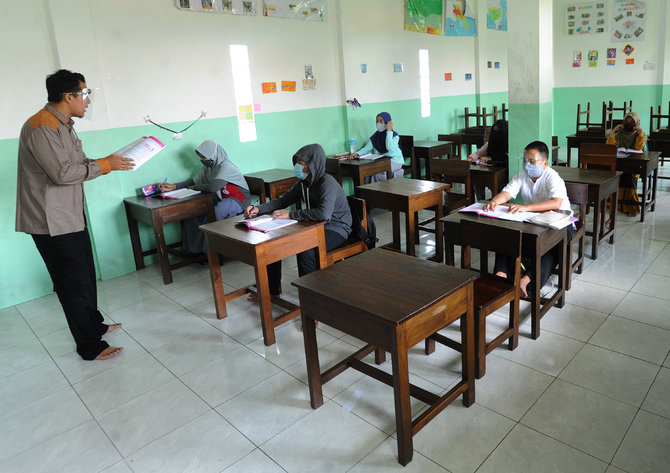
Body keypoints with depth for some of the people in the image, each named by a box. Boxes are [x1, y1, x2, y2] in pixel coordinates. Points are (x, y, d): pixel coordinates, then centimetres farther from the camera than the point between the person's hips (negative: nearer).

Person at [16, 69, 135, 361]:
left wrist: (109, 162, 4)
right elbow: (63, 173, -26)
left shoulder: (64, 125, 14)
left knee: (84, 274, 20)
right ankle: (90, 346, 10)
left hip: (71, 216, 10)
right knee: (74, 282, -2)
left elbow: (78, 163, 17)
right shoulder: (41, 128, -19)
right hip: (52, 222, -10)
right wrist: (105, 165, -17)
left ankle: (94, 324, 37)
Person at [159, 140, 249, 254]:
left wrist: (195, 187, -12)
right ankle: (193, 248, 3)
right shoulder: (208, 167, 8)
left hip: (238, 199, -9)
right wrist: (173, 186, 1)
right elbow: (193, 181, 12)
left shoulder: (226, 167, -20)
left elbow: (213, 187, -30)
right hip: (223, 199, 9)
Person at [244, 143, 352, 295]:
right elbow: (284, 200, 11)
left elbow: (324, 214, -41)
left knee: (305, 249, -36)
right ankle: (272, 288, 13)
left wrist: (290, 214, -33)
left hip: (336, 229, -9)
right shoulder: (303, 183, 3)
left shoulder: (327, 183, -24)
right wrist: (258, 209, -4)